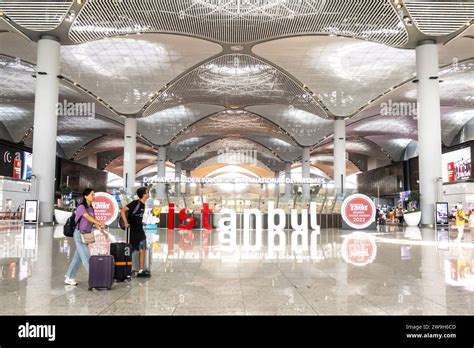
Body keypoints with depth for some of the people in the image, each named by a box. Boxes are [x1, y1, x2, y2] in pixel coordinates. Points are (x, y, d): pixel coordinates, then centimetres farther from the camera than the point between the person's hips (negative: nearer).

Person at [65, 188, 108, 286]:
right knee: (86, 257, -7)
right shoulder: (81, 207, -14)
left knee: (78, 257, 12)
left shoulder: (91, 208, 11)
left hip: (87, 234, 8)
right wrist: (99, 223, -45)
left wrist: (102, 230, -6)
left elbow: (93, 220, 6)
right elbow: (88, 217, -30)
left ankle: (69, 278, 21)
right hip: (79, 234, -8)